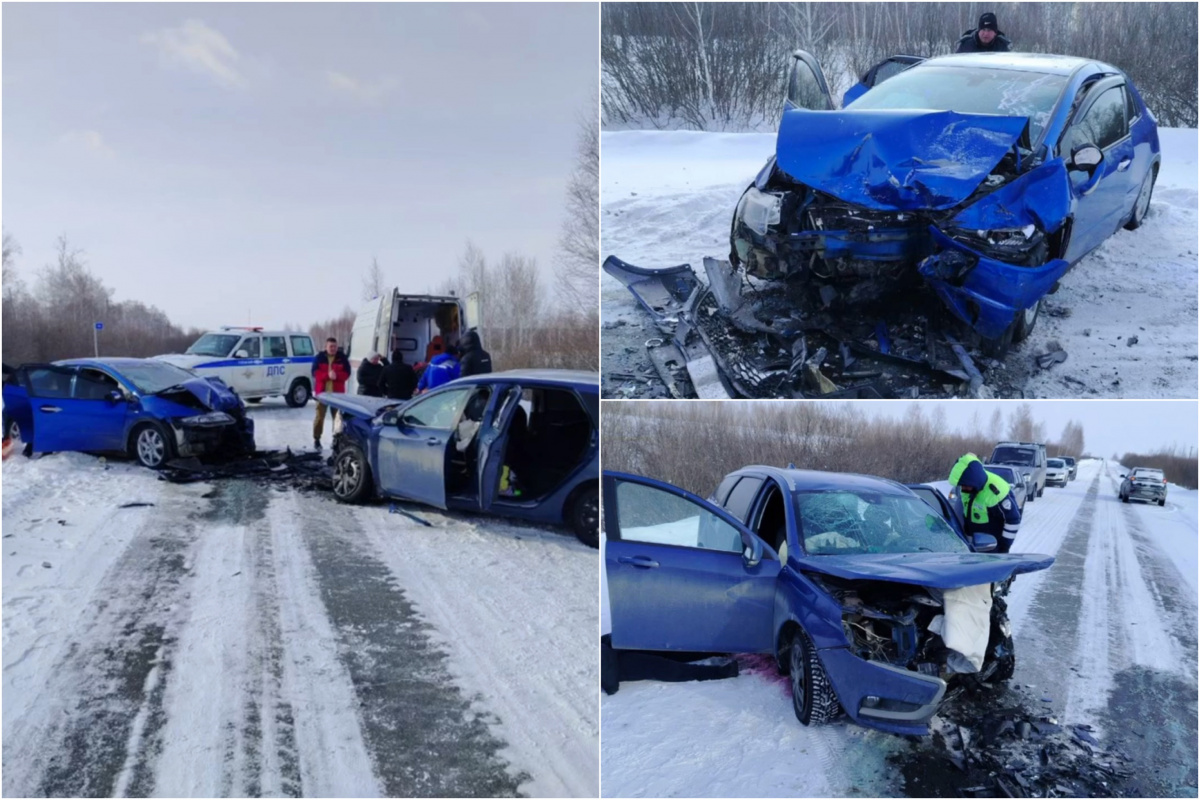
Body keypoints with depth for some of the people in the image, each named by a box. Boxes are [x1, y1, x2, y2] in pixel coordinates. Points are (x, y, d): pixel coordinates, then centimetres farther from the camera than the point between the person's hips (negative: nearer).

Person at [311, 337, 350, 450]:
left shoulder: (342, 358, 4)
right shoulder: (319, 358, 3)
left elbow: (346, 373, 0)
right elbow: (315, 373, -5)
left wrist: (336, 375, -20)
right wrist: (327, 375, -20)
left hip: (337, 392, 0)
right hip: (322, 391, 0)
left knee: (337, 416, -1)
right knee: (319, 416, 1)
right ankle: (316, 439, 9)